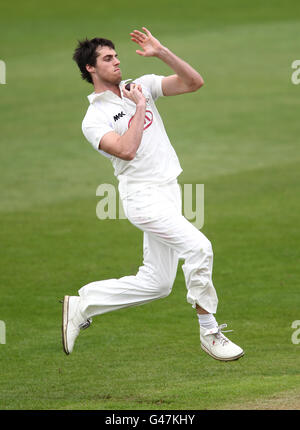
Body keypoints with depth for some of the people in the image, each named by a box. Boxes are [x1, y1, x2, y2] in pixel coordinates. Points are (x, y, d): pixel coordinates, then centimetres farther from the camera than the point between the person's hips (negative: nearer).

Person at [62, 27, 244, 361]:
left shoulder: (142, 86, 10)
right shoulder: (94, 119, -7)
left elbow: (194, 82, 2)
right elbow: (126, 150, -24)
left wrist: (162, 53, -8)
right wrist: (140, 107, -15)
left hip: (169, 193, 7)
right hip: (143, 197, -7)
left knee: (155, 284, 8)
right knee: (198, 246, -23)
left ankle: (81, 305, 20)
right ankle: (209, 333, -14)